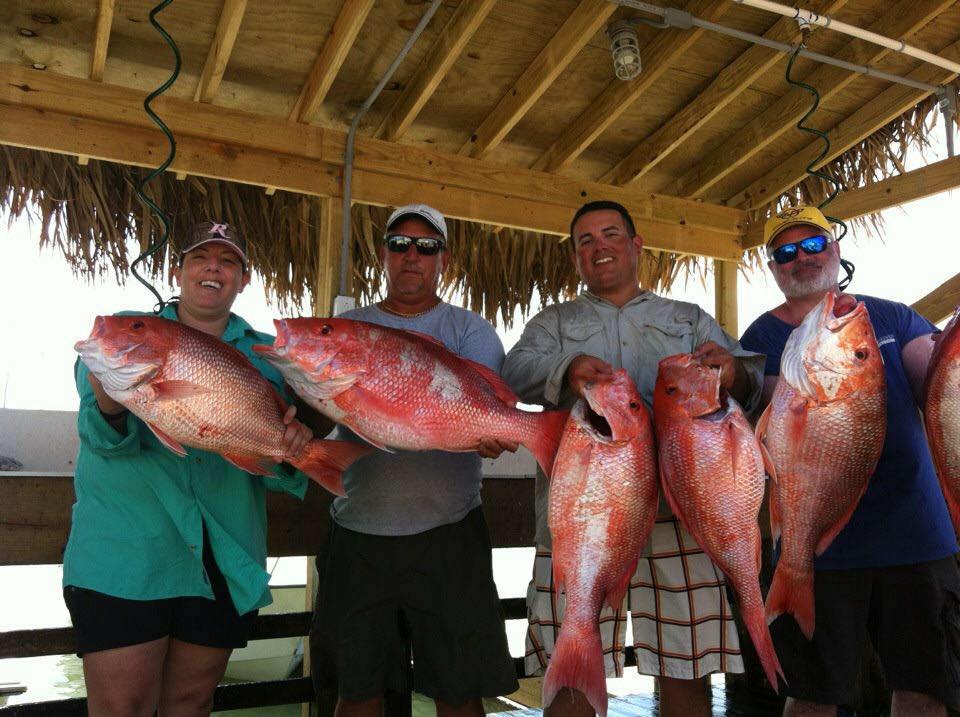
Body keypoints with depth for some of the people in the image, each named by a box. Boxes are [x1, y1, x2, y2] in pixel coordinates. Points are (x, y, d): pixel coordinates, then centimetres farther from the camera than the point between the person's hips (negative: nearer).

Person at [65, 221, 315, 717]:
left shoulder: (263, 353, 9)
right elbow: (99, 436, -7)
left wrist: (289, 451, -18)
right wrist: (110, 410, -30)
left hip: (224, 559, 3)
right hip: (124, 550, -2)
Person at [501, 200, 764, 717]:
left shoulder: (689, 319, 22)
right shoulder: (553, 322, 21)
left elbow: (747, 377, 9)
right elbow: (515, 373, 2)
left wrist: (732, 372, -16)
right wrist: (568, 368, -20)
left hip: (676, 505, 1)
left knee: (685, 674, 2)